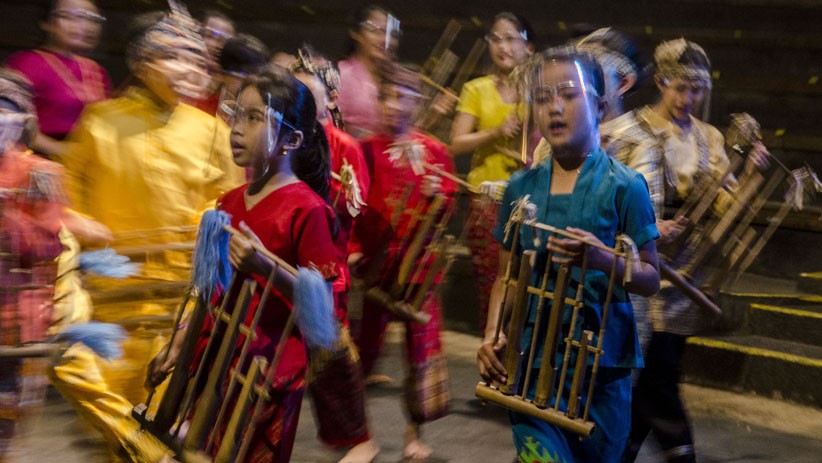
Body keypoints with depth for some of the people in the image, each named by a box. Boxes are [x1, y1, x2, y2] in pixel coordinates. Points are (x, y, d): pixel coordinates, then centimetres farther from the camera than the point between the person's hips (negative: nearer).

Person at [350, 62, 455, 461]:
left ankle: (415, 430, 15)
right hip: (378, 259, 0)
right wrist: (352, 247, -12)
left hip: (420, 260, 0)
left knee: (422, 342, 2)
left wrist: (435, 196, -17)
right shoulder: (368, 150, -1)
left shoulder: (433, 151, 0)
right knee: (368, 338, 10)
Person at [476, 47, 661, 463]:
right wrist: (492, 336, -5)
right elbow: (505, 277, 11)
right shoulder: (521, 188, 5)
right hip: (532, 360, 2)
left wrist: (602, 258, -23)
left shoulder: (623, 186, -5)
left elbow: (650, 279, -4)